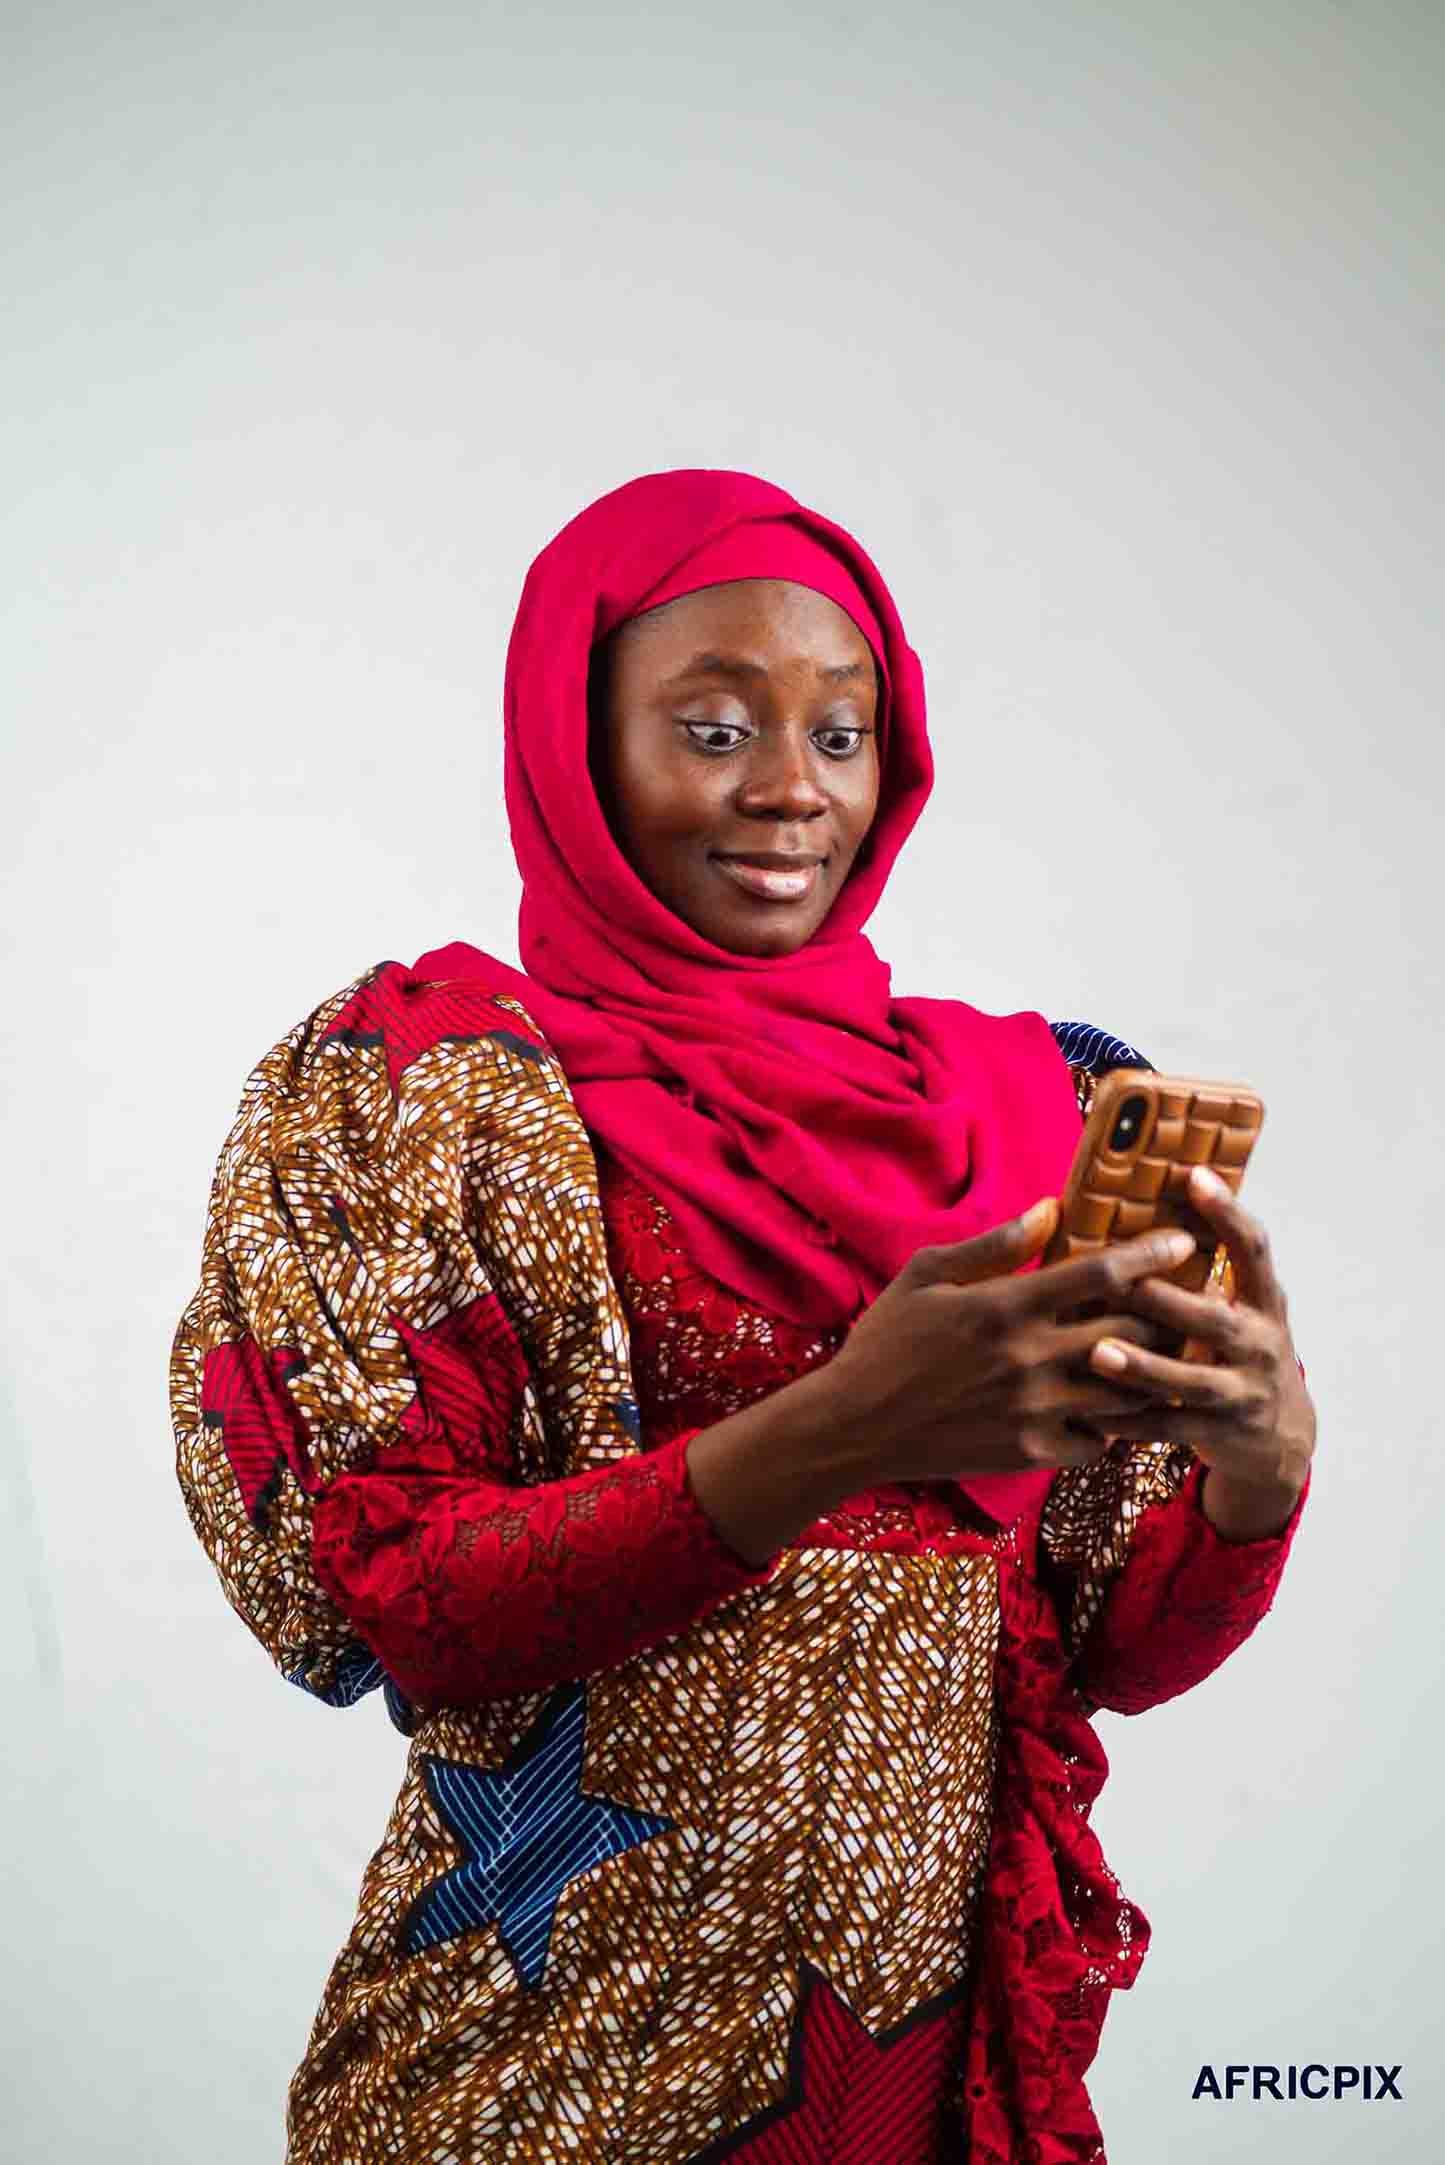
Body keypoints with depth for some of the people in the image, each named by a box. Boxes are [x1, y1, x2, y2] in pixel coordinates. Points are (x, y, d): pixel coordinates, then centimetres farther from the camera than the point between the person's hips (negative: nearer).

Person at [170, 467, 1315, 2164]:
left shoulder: (1030, 1095, 3)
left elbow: (1116, 1646, 4)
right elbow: (376, 1610, -15)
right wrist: (838, 1434, -27)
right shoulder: (423, 1076, -7)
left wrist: (1265, 1456, -18)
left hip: (956, 2024, 4)